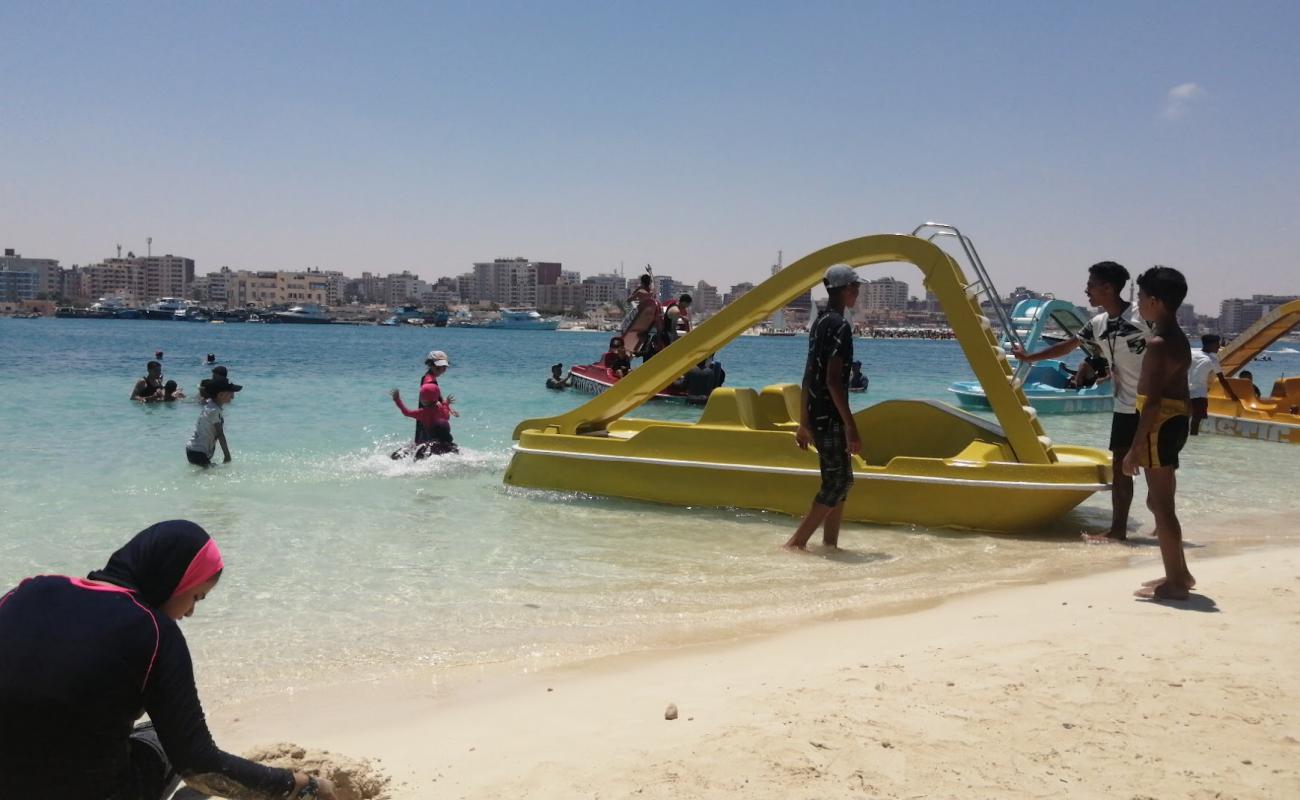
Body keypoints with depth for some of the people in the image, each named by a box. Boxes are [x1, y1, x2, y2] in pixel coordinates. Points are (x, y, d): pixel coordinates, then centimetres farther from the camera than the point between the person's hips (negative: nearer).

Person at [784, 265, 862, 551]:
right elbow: (833, 380, -21)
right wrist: (851, 427, -20)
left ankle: (830, 544, 17)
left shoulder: (819, 324, 14)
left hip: (817, 416, 9)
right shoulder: (840, 327, -14)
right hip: (831, 417, -9)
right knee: (838, 482, -5)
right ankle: (796, 543, -5)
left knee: (840, 480, 15)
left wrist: (804, 423, 19)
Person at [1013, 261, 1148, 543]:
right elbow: (1067, 346, 22)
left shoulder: (1143, 316, -12)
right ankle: (1118, 529, 13)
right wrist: (1029, 357, 28)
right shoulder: (1098, 324, 8)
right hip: (1125, 407, 7)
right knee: (1119, 467, 7)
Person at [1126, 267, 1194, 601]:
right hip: (1175, 420, 10)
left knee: (1161, 504, -3)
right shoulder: (1178, 338, 14)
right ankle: (1179, 573, 28)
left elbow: (1152, 402, -22)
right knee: (1160, 501, 19)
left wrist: (1135, 449, -21)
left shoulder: (1158, 344, -18)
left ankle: (1175, 582, 4)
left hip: (1160, 424, -10)